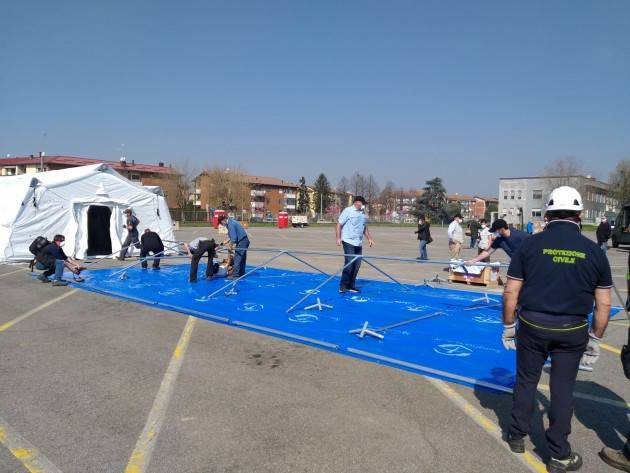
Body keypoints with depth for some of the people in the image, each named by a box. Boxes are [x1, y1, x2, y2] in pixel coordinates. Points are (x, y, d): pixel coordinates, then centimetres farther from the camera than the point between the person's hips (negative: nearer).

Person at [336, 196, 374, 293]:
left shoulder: (362, 213, 16)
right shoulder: (348, 211, -6)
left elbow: (364, 227, 27)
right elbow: (339, 224, -8)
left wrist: (369, 238, 20)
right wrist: (338, 238, -16)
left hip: (359, 243, 7)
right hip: (348, 242, -7)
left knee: (357, 265, 6)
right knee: (349, 263, -13)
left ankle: (351, 285, 15)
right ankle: (342, 286, -4)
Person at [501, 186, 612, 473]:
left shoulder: (530, 245, -7)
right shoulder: (594, 251, -1)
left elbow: (511, 293, -6)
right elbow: (603, 304, 2)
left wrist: (508, 327, 5)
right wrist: (595, 340, 13)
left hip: (532, 325, -1)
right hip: (572, 331, 1)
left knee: (526, 381, 16)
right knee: (563, 389, 12)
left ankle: (517, 437, 33)